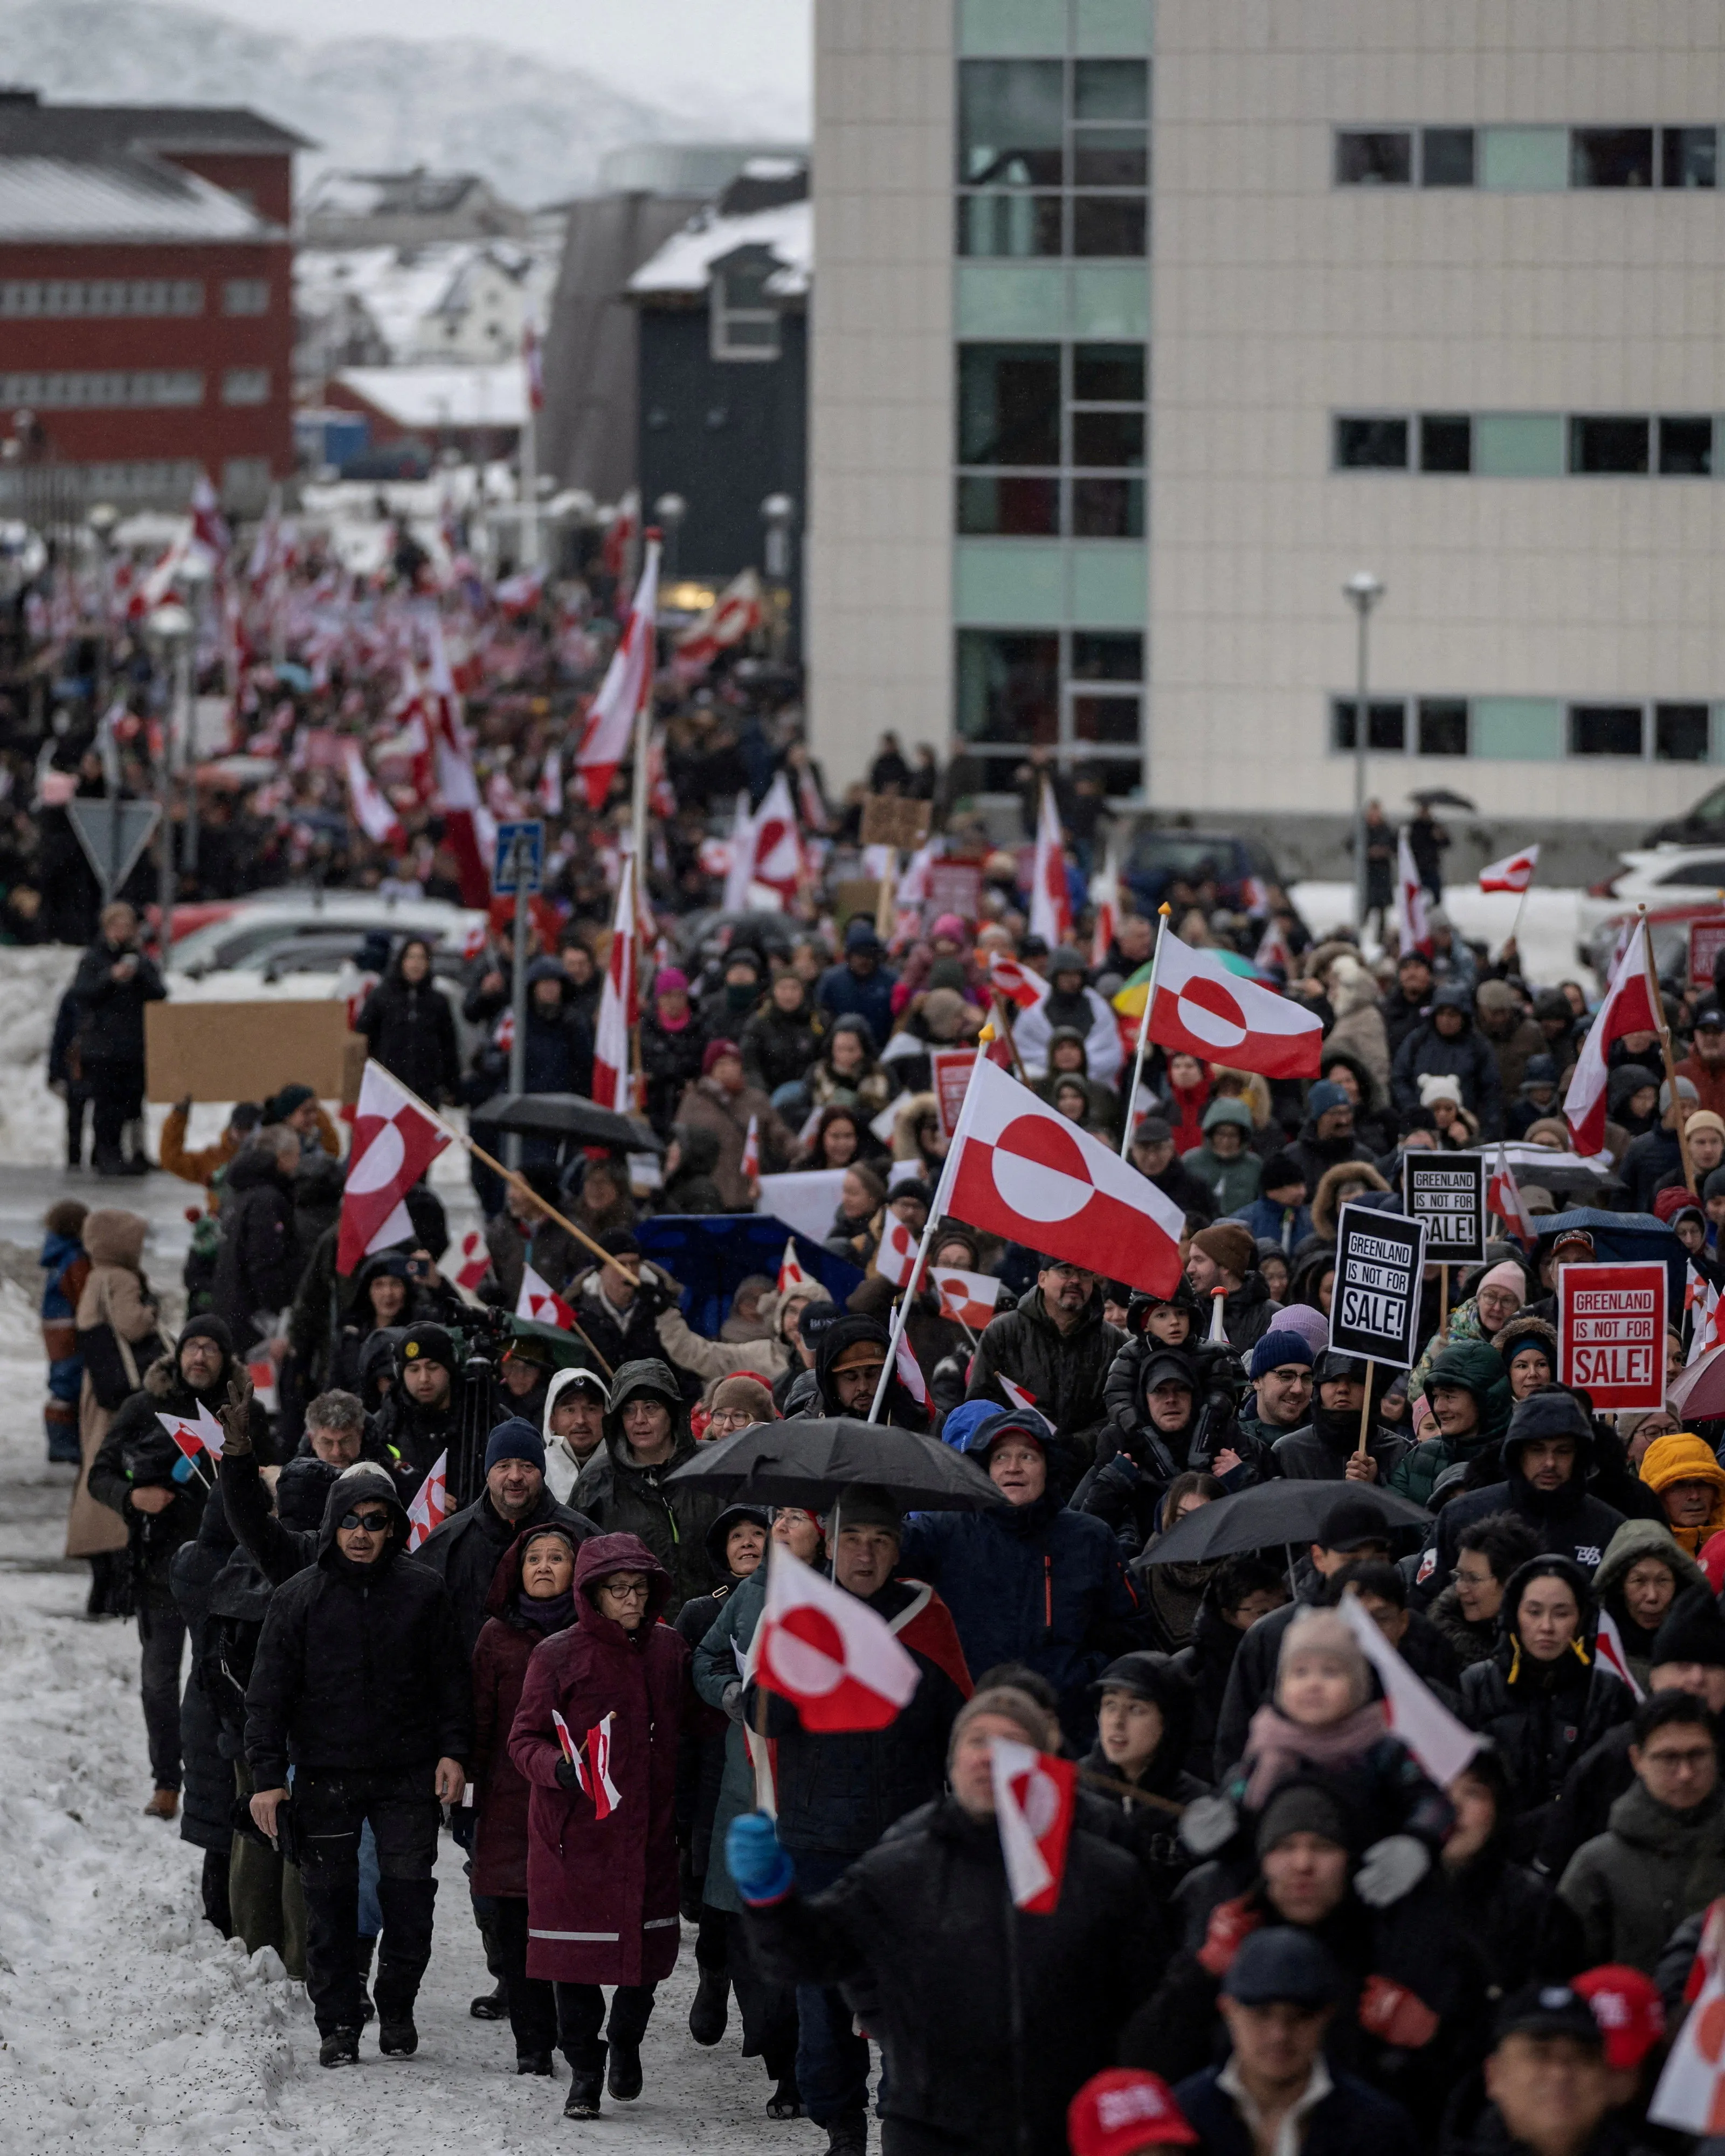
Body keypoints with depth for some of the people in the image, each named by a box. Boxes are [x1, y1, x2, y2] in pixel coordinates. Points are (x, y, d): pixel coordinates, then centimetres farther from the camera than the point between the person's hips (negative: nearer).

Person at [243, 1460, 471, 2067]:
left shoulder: (423, 1592, 4)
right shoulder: (298, 1597, 2)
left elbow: (451, 1679, 10)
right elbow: (269, 1692, 2)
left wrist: (453, 1751, -1)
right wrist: (267, 1776, -5)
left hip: (409, 1775, 0)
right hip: (326, 1777, 0)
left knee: (410, 1896, -1)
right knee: (330, 1903, 2)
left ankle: (397, 2009, 16)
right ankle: (338, 2022, 10)